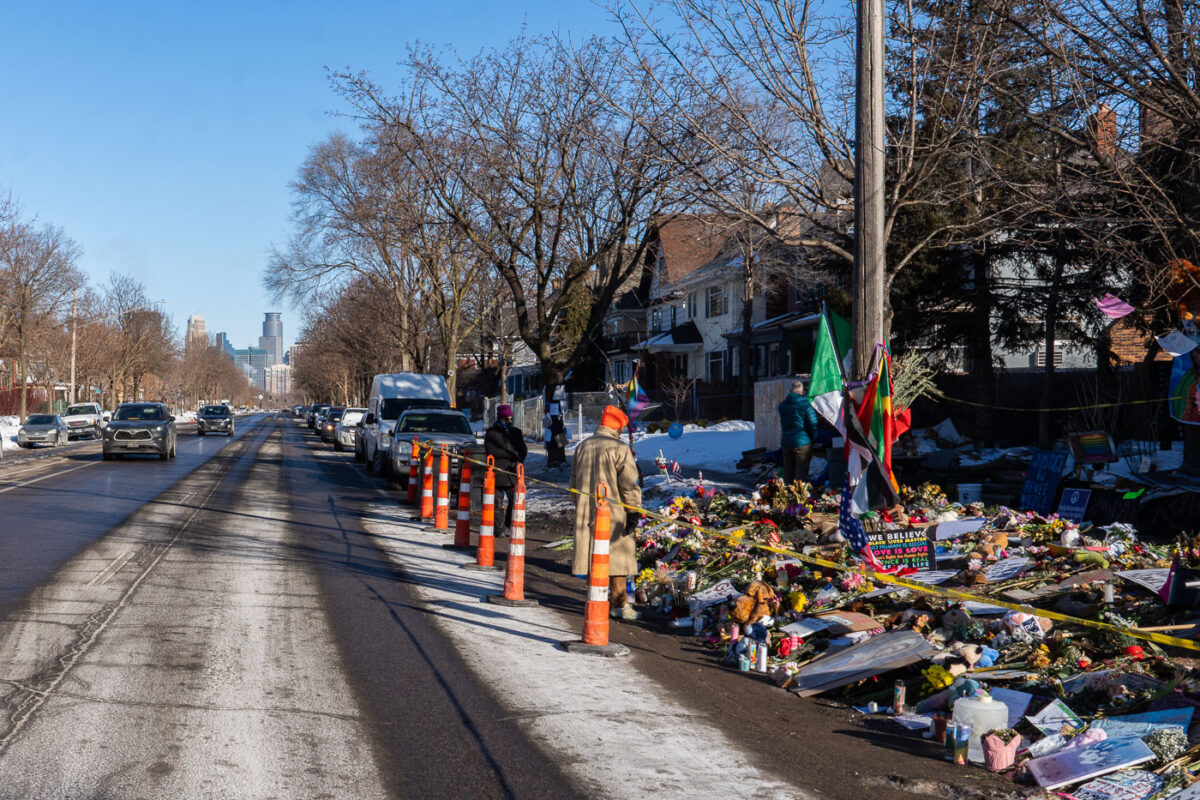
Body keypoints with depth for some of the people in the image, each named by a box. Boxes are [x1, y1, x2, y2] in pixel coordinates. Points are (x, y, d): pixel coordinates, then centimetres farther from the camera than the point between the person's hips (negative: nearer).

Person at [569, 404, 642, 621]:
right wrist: (634, 513, -11)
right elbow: (630, 485, -14)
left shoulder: (582, 446, 10)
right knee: (616, 557, 0)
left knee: (592, 554, 12)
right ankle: (619, 605, 1)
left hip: (586, 514, 6)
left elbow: (574, 482, 18)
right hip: (613, 514, -6)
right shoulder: (619, 449, -10)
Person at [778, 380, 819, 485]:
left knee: (788, 470, 13)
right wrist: (813, 438, 5)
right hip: (802, 442, -5)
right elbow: (813, 424, -7)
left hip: (785, 442, 5)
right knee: (802, 471, 0)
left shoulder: (782, 405, 6)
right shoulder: (806, 405, -11)